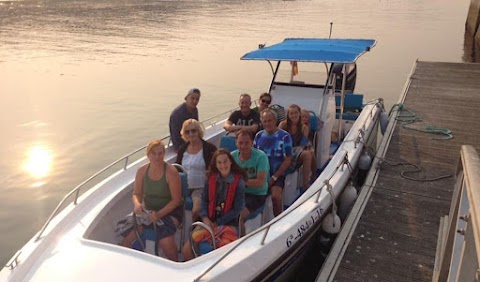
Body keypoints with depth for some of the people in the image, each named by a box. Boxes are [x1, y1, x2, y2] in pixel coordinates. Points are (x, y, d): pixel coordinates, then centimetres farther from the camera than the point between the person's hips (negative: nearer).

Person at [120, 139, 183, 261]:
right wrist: (137, 204, -17)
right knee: (126, 237, -14)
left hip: (169, 211, -4)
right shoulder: (142, 171, -1)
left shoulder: (171, 172, -14)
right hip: (148, 210, 4)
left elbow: (176, 200, -13)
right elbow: (136, 194, 6)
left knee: (165, 242, -30)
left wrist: (159, 214, -24)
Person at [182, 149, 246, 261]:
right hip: (209, 221, 4)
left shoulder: (238, 182, -8)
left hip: (228, 223, -3)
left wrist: (217, 223, -9)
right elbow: (204, 200, 9)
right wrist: (205, 218, -8)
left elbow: (237, 209, -8)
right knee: (186, 250, -8)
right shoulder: (211, 178, 5)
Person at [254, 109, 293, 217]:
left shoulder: (284, 136, -1)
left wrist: (274, 177, -9)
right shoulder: (259, 135, 11)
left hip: (277, 175, -3)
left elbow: (287, 160, -4)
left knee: (275, 195, -29)